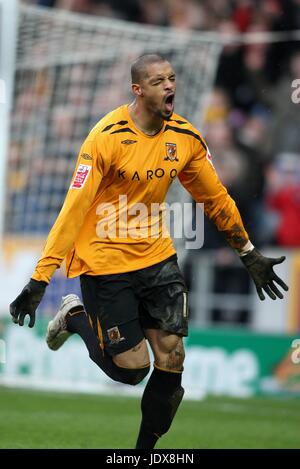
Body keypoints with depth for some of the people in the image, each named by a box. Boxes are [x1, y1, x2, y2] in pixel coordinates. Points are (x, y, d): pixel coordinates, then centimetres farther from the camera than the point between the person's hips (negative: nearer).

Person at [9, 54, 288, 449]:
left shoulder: (186, 138, -2)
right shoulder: (107, 137, -19)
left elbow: (216, 198, 13)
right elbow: (74, 208, -20)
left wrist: (250, 255, 17)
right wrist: (39, 280, -23)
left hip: (157, 257, 5)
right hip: (104, 264, -5)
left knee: (172, 359, -3)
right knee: (132, 368, -3)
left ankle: (147, 446, 16)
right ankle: (76, 317, 25)